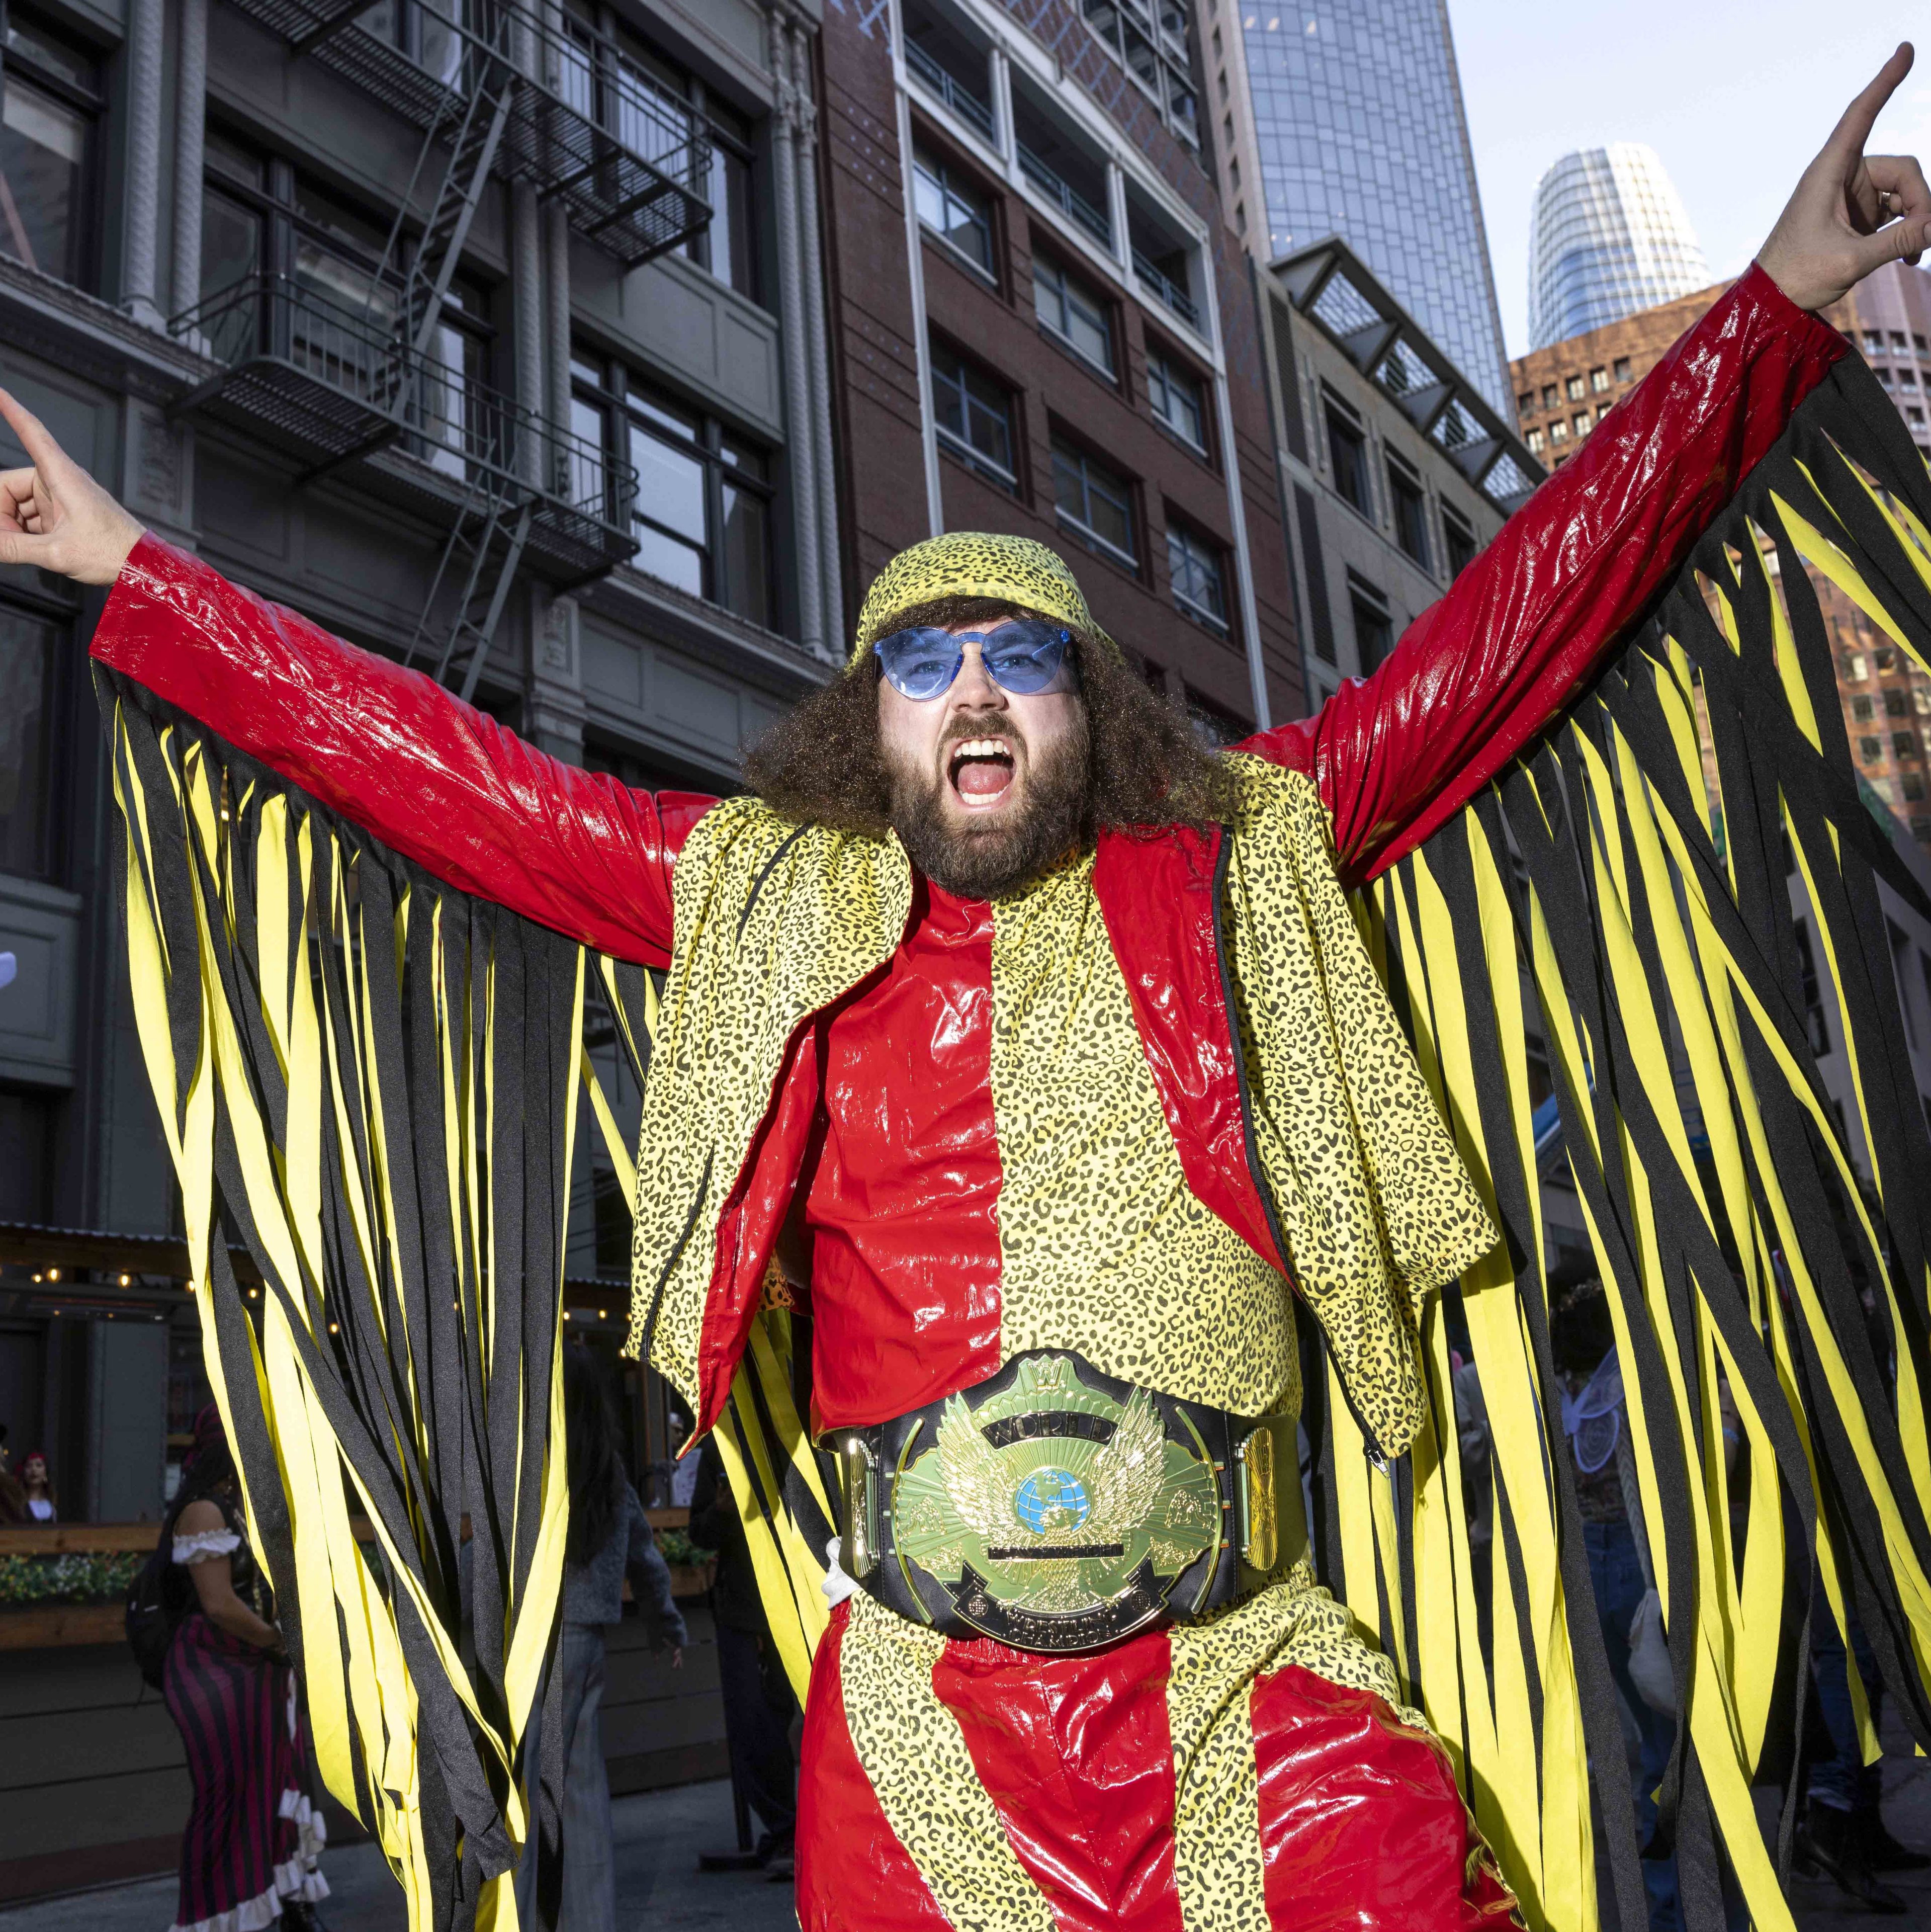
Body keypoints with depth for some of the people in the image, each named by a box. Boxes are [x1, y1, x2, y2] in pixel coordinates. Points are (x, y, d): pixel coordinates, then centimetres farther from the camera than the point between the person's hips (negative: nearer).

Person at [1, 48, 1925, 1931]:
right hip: (922, 1706, 1)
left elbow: (1515, 616, 11)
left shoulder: (1240, 865, 9)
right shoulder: (766, 900, 10)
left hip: (1249, 1689, 0)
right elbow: (438, 767, 14)